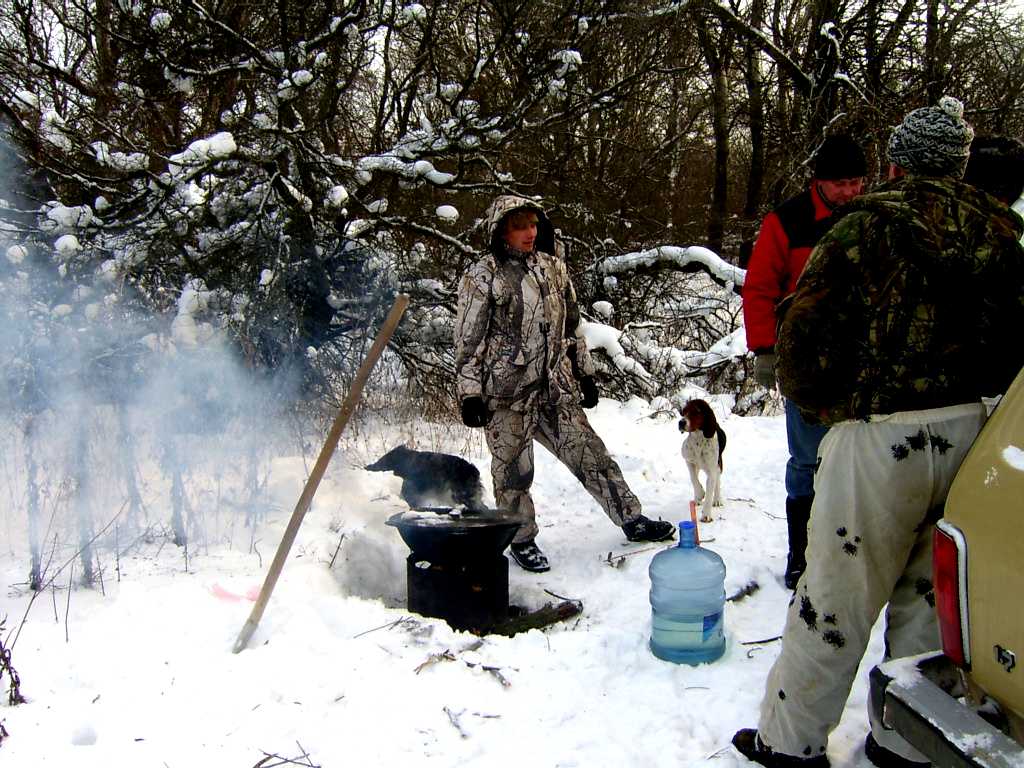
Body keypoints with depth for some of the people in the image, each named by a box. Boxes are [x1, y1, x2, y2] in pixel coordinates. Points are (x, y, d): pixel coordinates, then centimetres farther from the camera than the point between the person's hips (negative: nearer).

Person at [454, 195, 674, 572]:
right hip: (506, 392, -5)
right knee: (513, 469, 4)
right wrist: (470, 393, -11)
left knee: (589, 451, 7)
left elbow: (571, 326, 19)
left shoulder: (553, 268, 11)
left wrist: (585, 373, 18)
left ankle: (631, 520, 15)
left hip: (556, 387, 5)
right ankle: (521, 540, 21)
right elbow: (468, 340, -7)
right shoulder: (482, 276, -6)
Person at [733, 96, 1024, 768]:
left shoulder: (869, 224, -7)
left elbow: (805, 334, -11)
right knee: (931, 594, 16)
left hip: (882, 435, -5)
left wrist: (820, 403, 5)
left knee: (835, 596, 4)